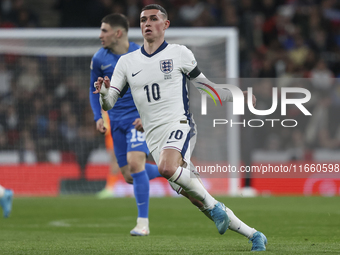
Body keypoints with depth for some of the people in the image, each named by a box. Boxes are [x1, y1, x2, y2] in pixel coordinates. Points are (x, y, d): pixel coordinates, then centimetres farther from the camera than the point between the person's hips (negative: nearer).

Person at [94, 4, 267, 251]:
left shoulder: (179, 53, 4)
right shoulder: (127, 62, 11)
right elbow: (108, 104, 8)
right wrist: (104, 92, -16)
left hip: (178, 125, -3)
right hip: (154, 138, 3)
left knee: (167, 167, -38)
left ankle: (212, 204, -20)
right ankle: (254, 235, 8)